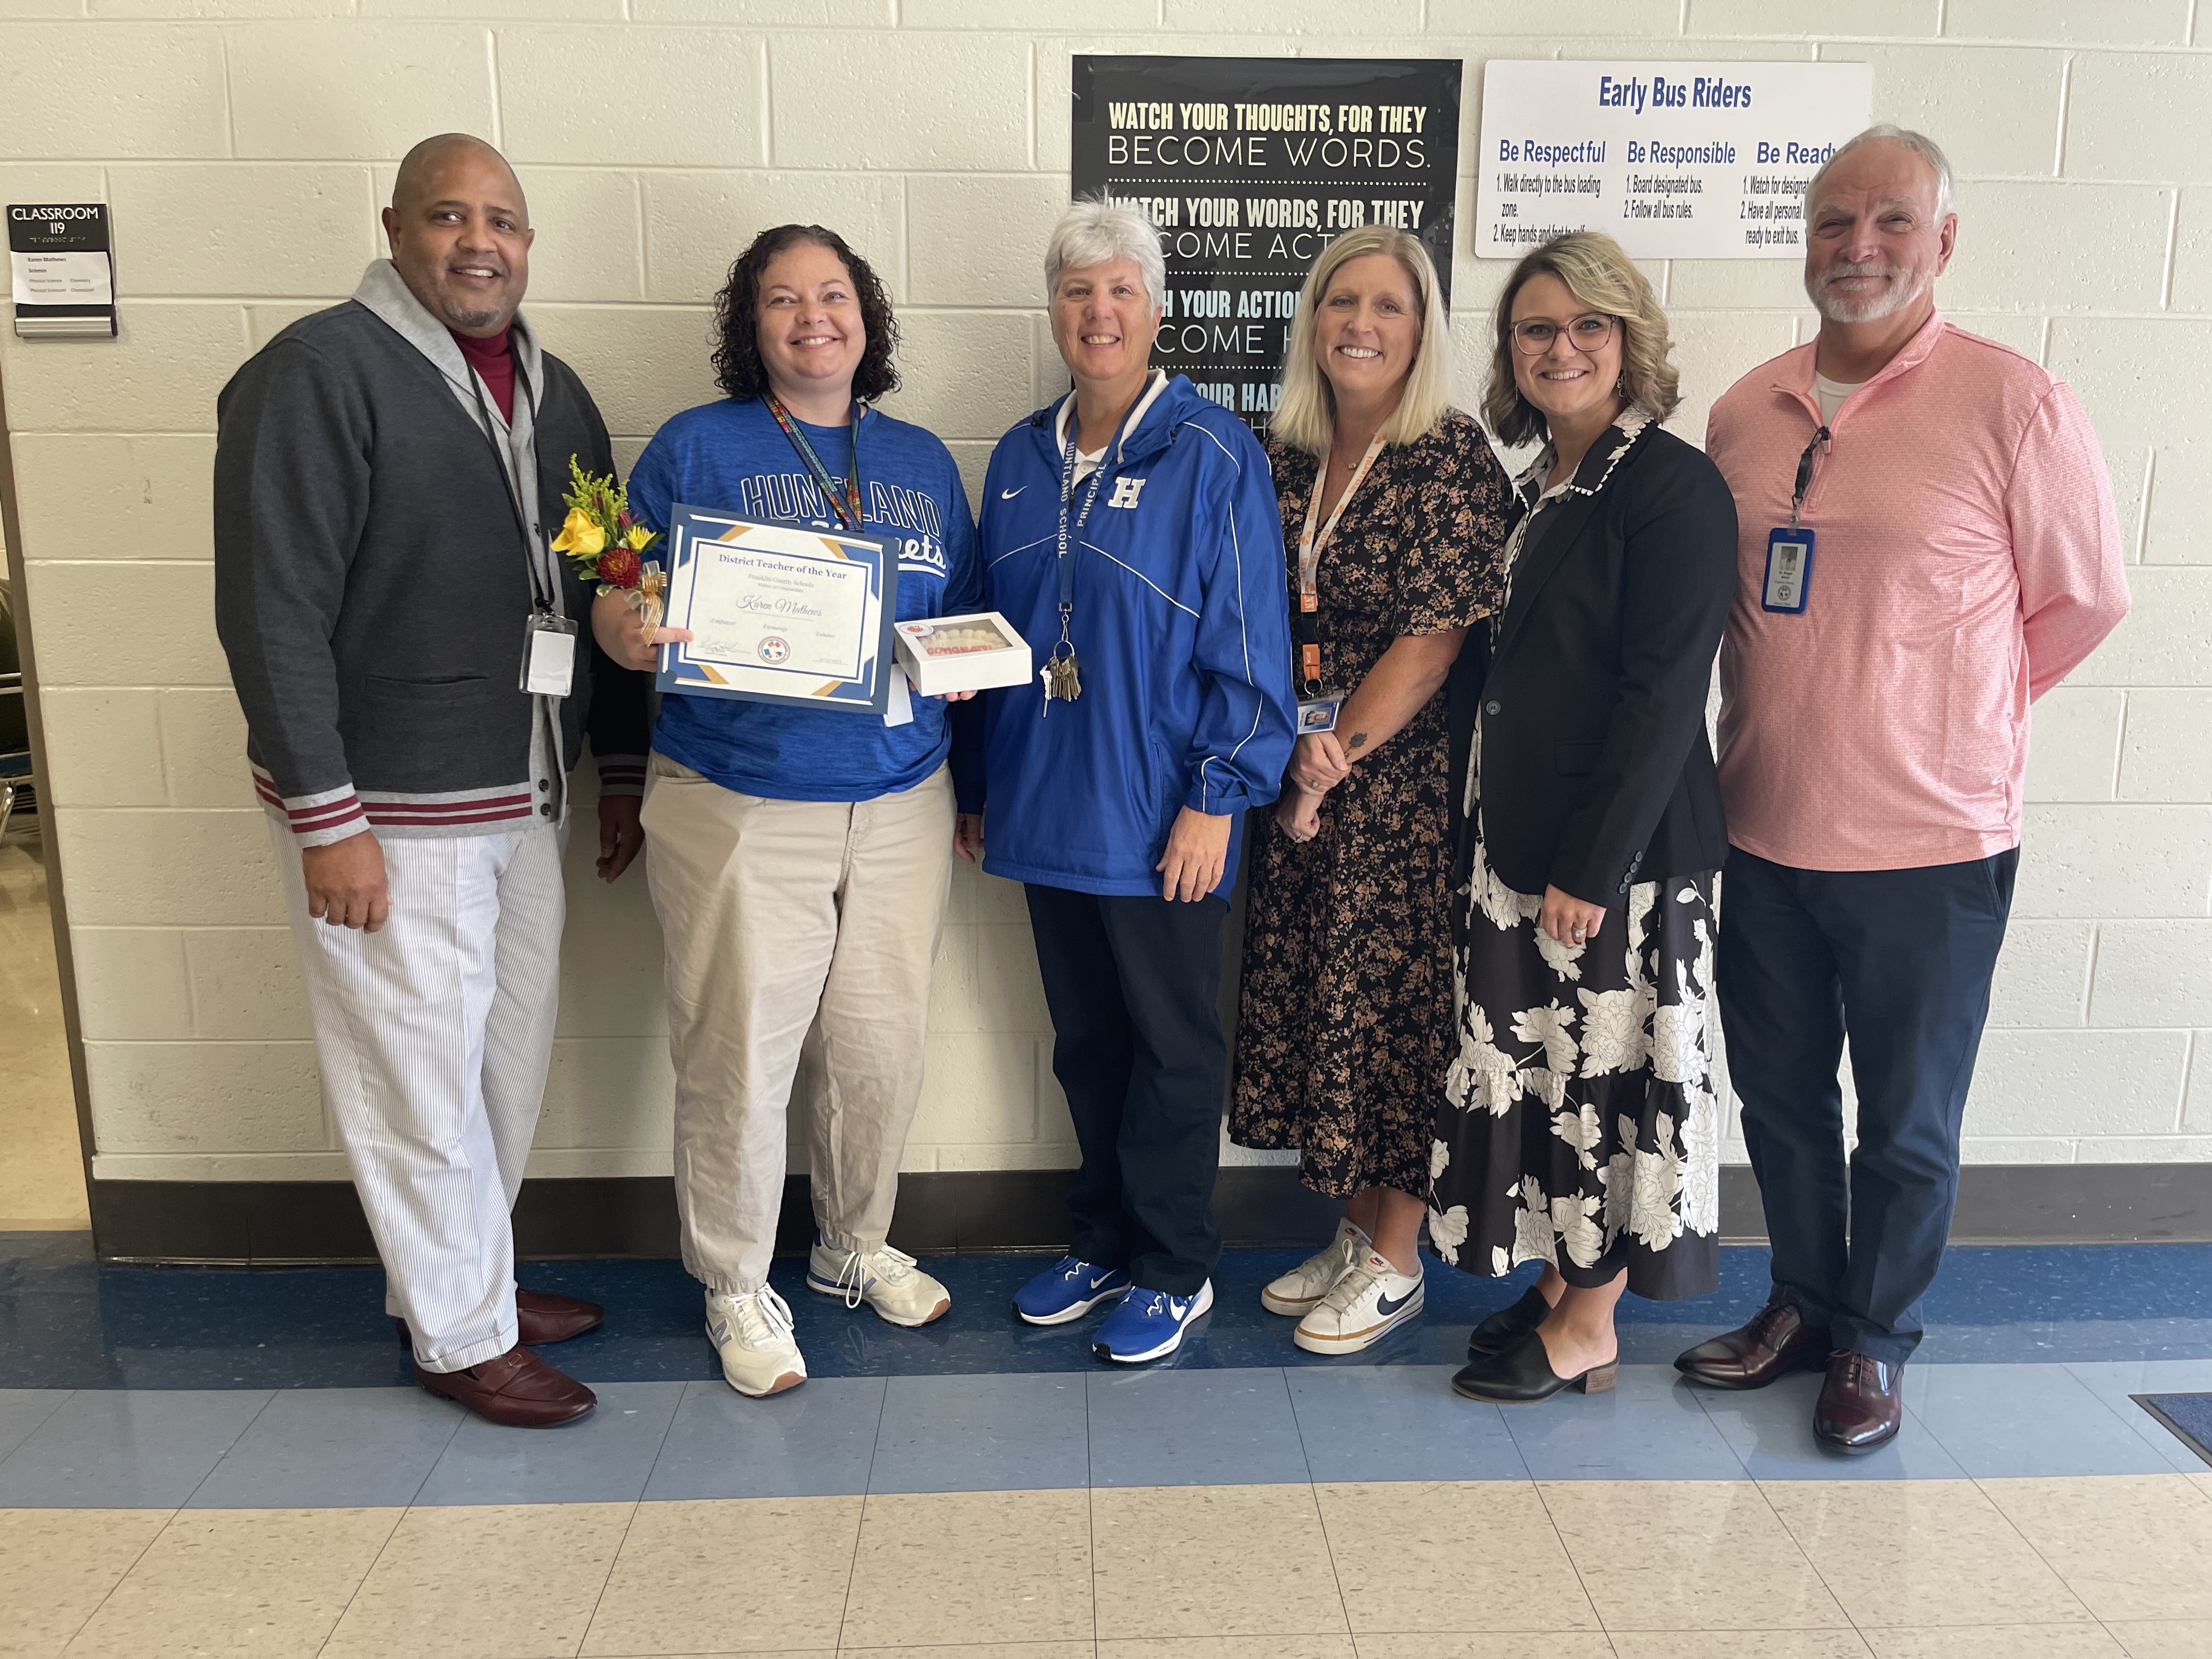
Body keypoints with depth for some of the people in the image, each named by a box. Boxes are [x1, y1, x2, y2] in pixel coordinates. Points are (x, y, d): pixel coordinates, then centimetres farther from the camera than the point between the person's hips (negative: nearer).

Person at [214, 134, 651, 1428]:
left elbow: (599, 591, 15)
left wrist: (623, 765, 13)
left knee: (512, 1058, 17)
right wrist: (328, 818, -19)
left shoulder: (554, 391, 10)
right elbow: (273, 613, -16)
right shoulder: (319, 374, -12)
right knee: (422, 1075, 5)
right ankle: (463, 1334, 23)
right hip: (388, 810, -7)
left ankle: (465, 1271, 37)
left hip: (528, 796, 7)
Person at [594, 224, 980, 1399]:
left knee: (882, 1045, 11)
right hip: (738, 808, -3)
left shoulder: (923, 463, 14)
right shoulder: (696, 447, 2)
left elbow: (967, 626, 18)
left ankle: (854, 1248, 35)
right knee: (739, 1055, 1)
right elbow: (621, 600, 0)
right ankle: (736, 1287, 23)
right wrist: (626, 630, -22)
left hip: (900, 804, 4)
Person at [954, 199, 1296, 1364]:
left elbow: (1247, 646, -10)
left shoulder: (1214, 457, -8)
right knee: (1084, 1037, 17)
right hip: (1046, 807, 6)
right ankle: (1103, 1241, 34)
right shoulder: (1021, 459, 9)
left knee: (1173, 1045, 9)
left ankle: (1172, 1269, 25)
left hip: (1159, 817, -5)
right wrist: (975, 783, 14)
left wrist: (1215, 798, -15)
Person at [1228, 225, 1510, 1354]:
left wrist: (1337, 758, -11)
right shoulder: (1285, 458, 8)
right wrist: (1297, 743, -7)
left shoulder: (1451, 458, -10)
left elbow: (1432, 641, -15)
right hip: (1302, 782, 6)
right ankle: (1354, 1231, 31)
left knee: (1392, 1006, 2)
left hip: (1404, 786, -6)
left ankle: (1395, 1262, 21)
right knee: (1312, 998, 12)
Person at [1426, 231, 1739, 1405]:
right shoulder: (1538, 489, 13)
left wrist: (1590, 866, -19)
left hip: (1622, 847, -8)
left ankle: (1587, 1331, 20)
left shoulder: (1674, 486, -13)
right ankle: (1559, 1280, 32)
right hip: (1518, 840, 8)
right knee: (1537, 1067, 15)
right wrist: (1491, 834, 9)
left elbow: (1662, 695, -18)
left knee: (1610, 1074, 4)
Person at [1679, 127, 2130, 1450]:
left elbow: (2084, 601, -1)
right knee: (1778, 1092, 17)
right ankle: (1802, 1305, 38)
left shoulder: (2017, 407, -10)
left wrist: (1951, 715, 4)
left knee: (1907, 1124, 10)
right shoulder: (1747, 411, 4)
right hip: (1765, 833, 5)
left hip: (1931, 844, -4)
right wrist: (1814, 709, 9)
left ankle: (1876, 1342, 31)